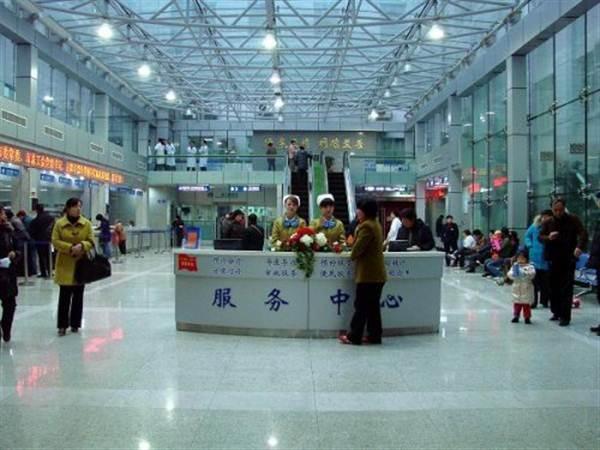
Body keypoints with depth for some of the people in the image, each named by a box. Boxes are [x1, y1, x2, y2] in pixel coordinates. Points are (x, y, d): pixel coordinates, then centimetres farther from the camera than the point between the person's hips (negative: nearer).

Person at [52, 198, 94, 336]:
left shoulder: (87, 223, 2)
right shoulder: (59, 223, -3)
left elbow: (91, 242, 2)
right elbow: (55, 241, -6)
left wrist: (82, 245, -19)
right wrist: (70, 248, -19)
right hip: (65, 264, -2)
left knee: (78, 296, 8)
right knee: (64, 296, -1)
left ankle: (75, 324, 19)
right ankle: (62, 325, 8)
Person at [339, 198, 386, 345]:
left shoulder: (366, 226, -16)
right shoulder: (376, 224, 15)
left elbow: (358, 248, -18)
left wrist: (352, 255, 2)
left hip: (368, 273, -9)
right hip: (377, 273, 9)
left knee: (361, 306, -3)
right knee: (373, 306, 11)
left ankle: (354, 337, 3)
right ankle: (374, 336, 15)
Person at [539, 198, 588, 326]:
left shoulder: (573, 220, -2)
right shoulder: (548, 223, 6)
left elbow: (583, 233, -11)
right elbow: (540, 237, 3)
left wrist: (580, 246, -31)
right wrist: (548, 237, -20)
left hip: (568, 259, -3)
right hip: (554, 259, 3)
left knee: (566, 289, -5)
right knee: (554, 287, 8)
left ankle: (565, 316, -2)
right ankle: (556, 312, 23)